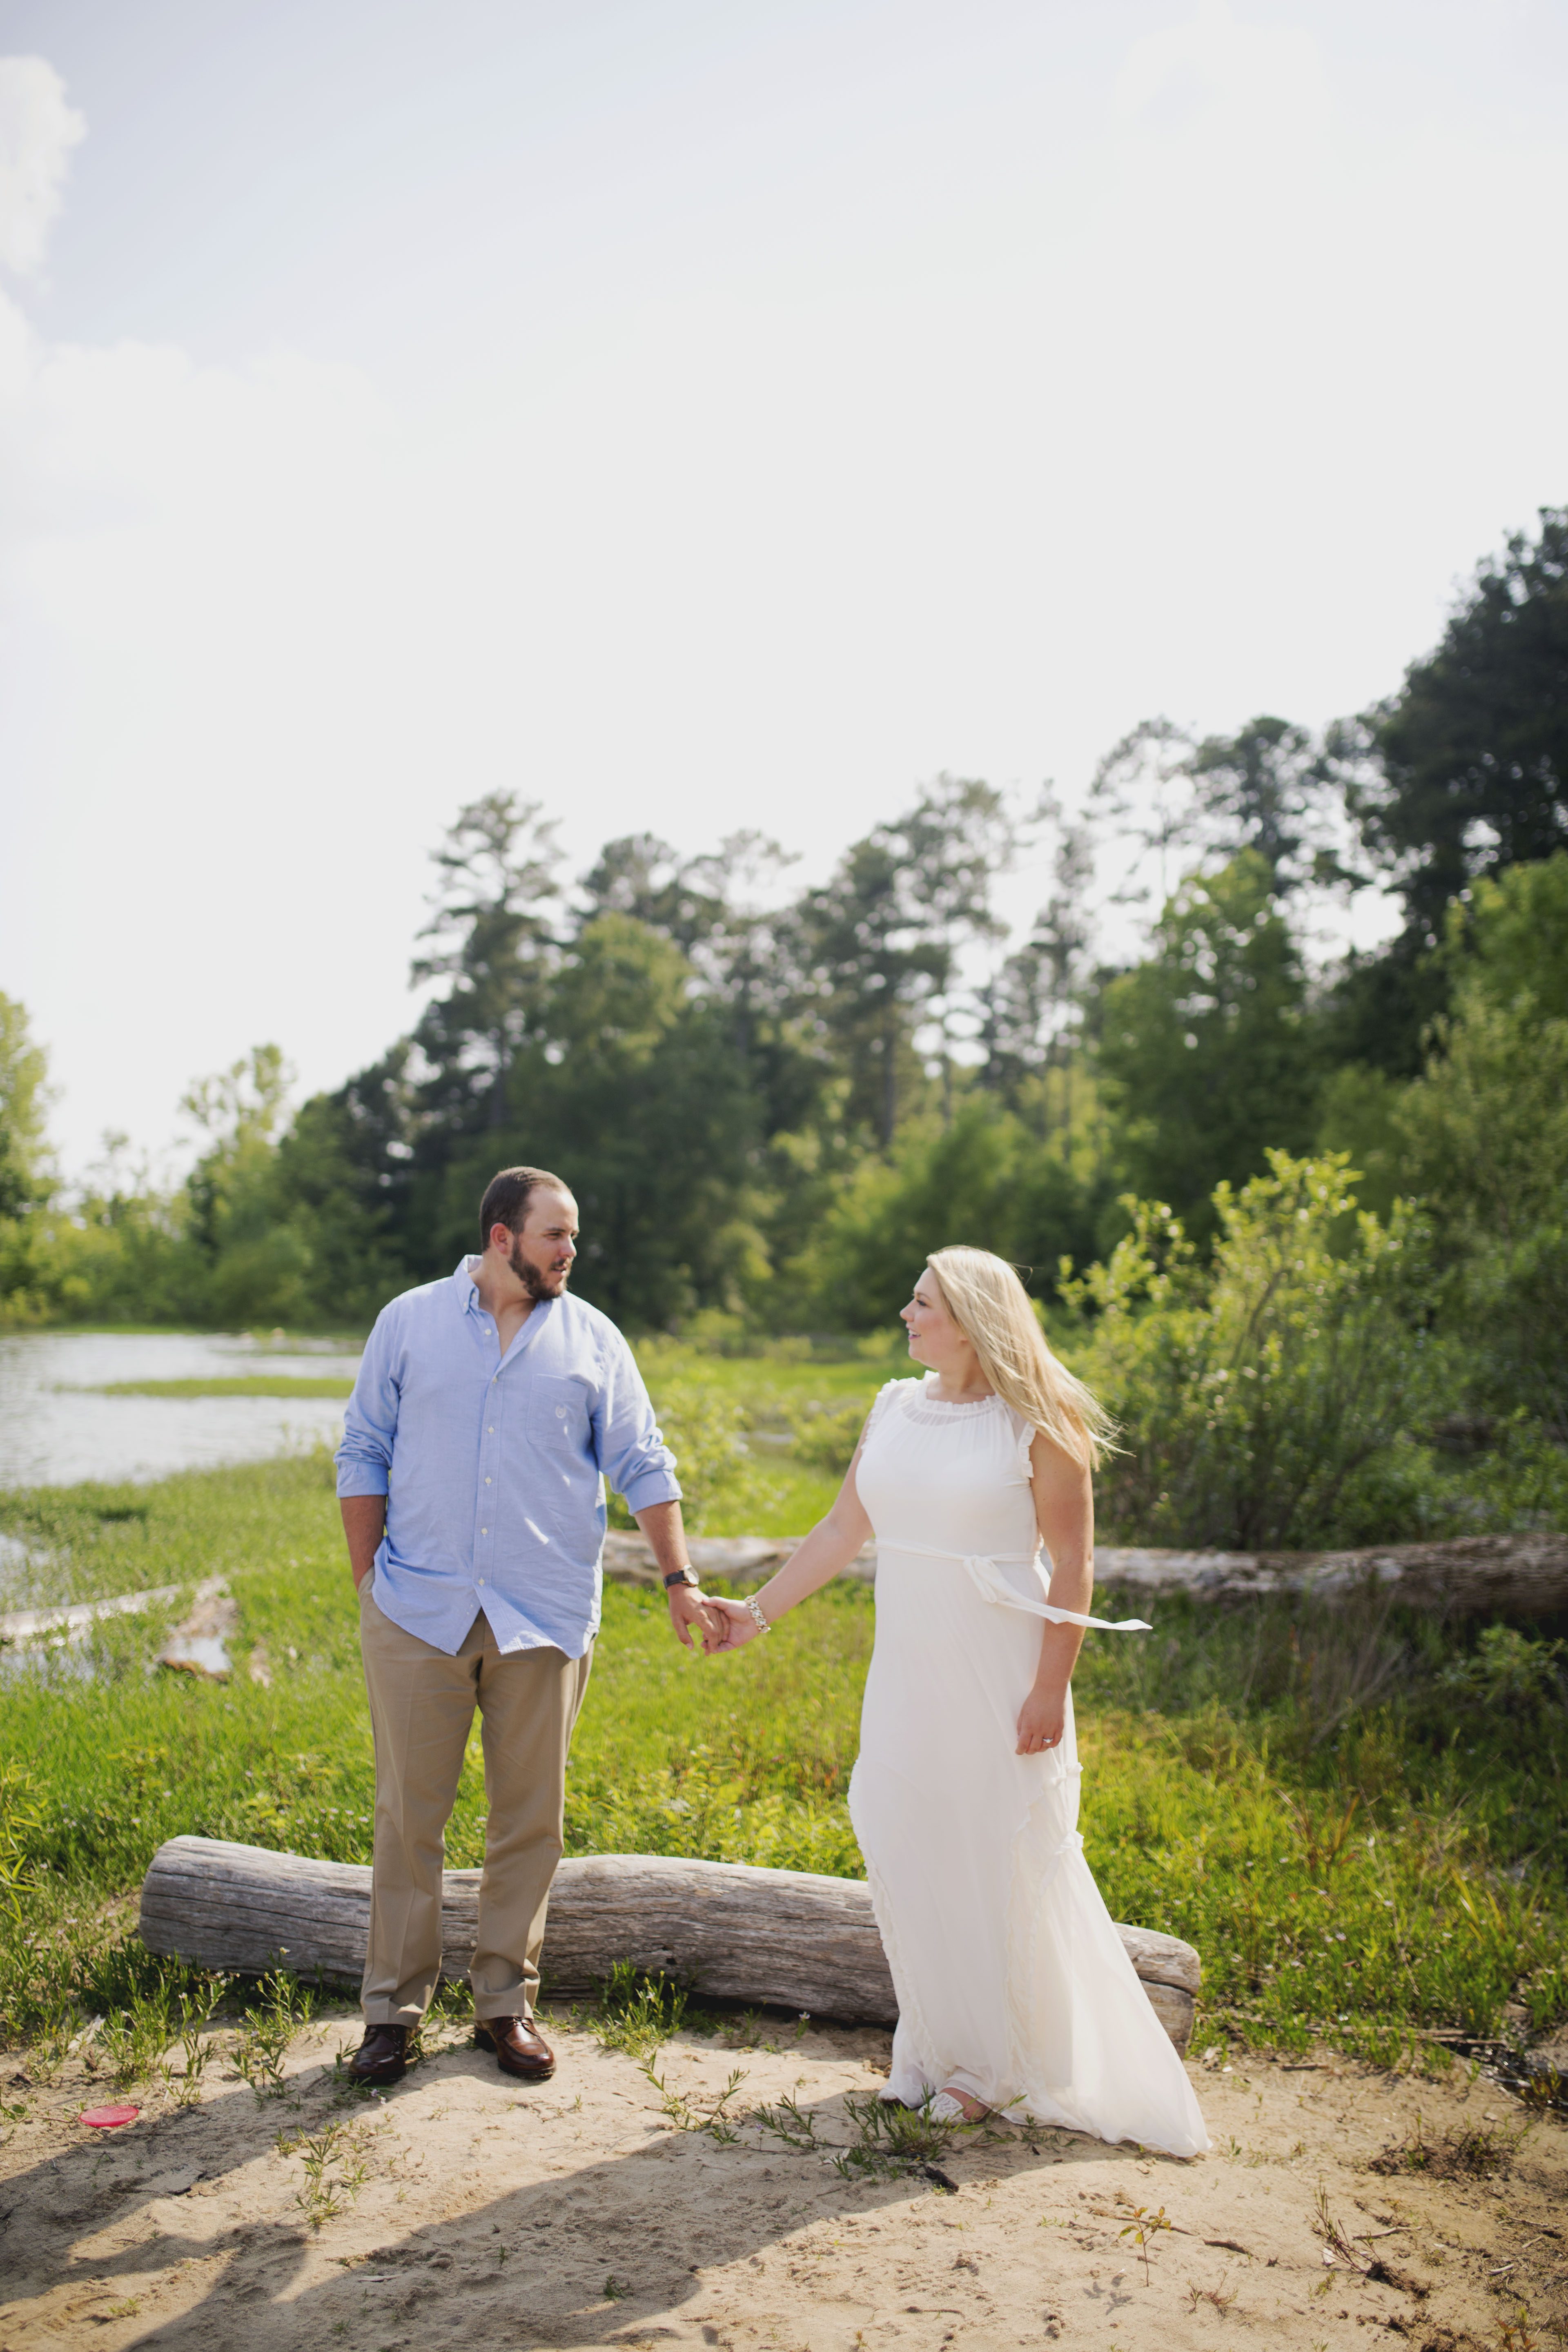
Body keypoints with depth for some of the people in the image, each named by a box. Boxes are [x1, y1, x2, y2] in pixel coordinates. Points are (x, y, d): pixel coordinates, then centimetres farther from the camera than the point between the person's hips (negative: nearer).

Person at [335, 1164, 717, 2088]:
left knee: (531, 1819, 7)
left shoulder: (592, 1340, 6)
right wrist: (369, 1579, 2)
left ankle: (507, 2004, 22)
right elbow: (364, 1456, 8)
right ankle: (394, 2009, 18)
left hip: (545, 1619, 1)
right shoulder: (410, 1322, 4)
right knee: (410, 1814, 4)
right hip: (419, 1612, -1)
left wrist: (681, 1580, -3)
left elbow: (644, 1466, 6)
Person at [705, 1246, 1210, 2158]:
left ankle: (1002, 2065, 22)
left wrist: (1052, 1688, -14)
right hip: (908, 1671, 6)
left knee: (1003, 1862, 4)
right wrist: (759, 1612, 8)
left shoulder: (1036, 1428, -10)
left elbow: (1073, 1566, -10)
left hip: (997, 1676, -6)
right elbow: (844, 1529, 11)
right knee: (909, 1853, 10)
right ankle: (939, 2047, 28)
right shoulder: (895, 1410, 6)